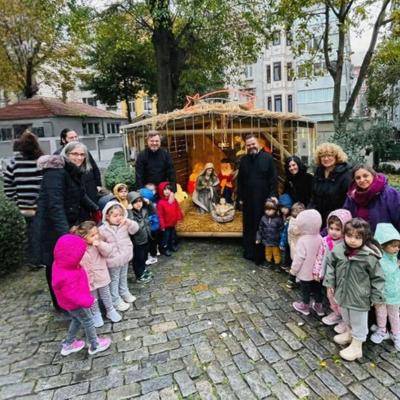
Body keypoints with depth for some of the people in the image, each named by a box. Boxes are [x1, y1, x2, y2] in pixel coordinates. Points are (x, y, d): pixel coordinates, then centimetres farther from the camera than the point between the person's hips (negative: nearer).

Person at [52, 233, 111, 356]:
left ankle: (68, 344, 46)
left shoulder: (60, 264, -13)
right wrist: (88, 301, -25)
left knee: (77, 320, 29)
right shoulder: (67, 277, -42)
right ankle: (95, 345, 35)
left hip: (72, 303, 9)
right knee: (88, 322, 13)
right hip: (75, 304, -8)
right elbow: (73, 294, -34)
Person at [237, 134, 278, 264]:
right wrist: (240, 197, 8)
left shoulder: (267, 158, -1)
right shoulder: (243, 160, 9)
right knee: (248, 226, 10)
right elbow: (240, 181, 11)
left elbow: (273, 178, -3)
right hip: (248, 199, 3)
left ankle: (261, 254, 13)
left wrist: (273, 194, -11)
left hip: (263, 199, -3)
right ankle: (249, 252, 21)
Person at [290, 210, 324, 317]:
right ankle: (319, 306, 34)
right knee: (317, 288, 20)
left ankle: (305, 306, 30)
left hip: (305, 272, -6)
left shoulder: (302, 240, -26)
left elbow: (299, 258, -22)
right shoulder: (320, 238, -7)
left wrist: (293, 270, -8)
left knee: (305, 290, 12)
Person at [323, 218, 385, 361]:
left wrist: (376, 296, -9)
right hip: (343, 293, 5)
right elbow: (330, 266, 3)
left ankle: (356, 346, 33)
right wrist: (330, 283, 3)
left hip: (359, 297, -5)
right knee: (346, 317, 29)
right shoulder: (338, 250, -12)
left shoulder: (369, 256, -23)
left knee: (358, 322, 14)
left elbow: (377, 277, -12)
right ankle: (349, 333, 54)